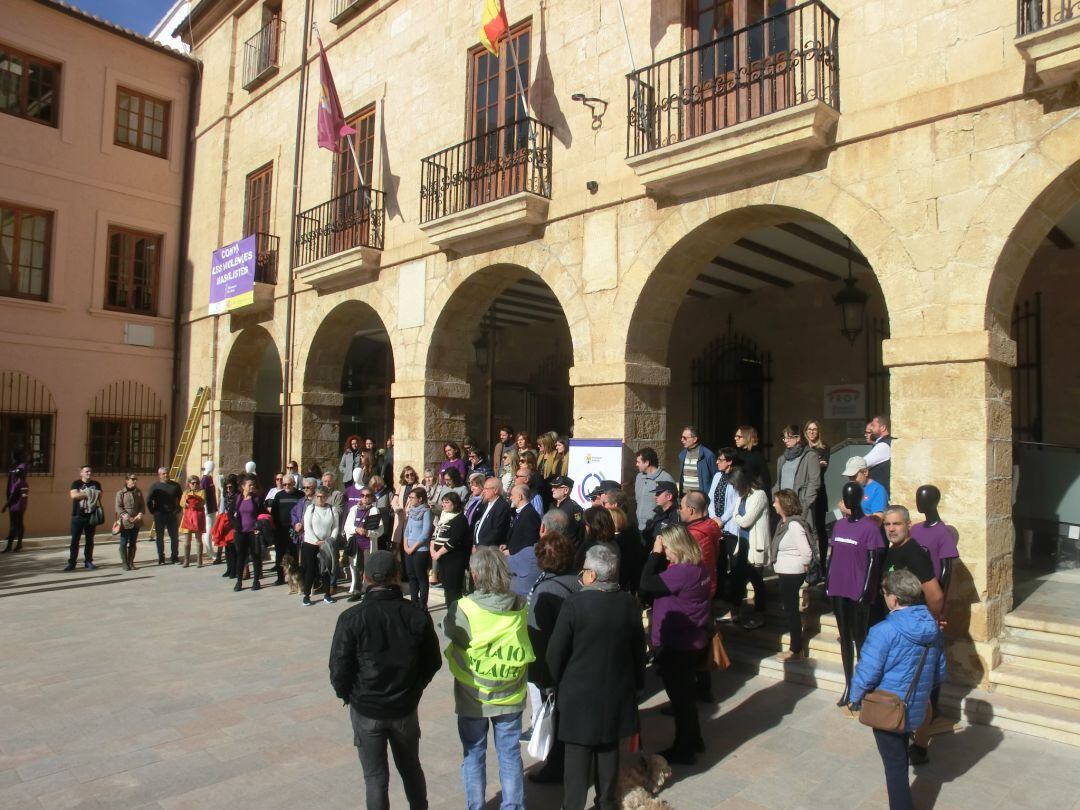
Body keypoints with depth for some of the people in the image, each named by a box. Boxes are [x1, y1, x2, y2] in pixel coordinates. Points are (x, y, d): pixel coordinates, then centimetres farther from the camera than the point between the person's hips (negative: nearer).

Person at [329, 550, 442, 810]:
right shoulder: (418, 617, -11)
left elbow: (339, 669, -14)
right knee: (411, 768, 23)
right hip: (405, 709, 2)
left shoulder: (351, 619, -18)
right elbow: (433, 662, -1)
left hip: (366, 710, -2)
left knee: (375, 776, 13)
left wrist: (348, 695, 6)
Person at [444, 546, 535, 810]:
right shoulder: (521, 606, -13)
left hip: (473, 698, -2)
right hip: (511, 697, 2)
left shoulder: (462, 609, -24)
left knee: (474, 755, 19)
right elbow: (528, 650, -3)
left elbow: (448, 631, -7)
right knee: (510, 754, 18)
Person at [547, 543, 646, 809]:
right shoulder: (629, 603, -6)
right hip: (617, 691, 4)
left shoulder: (574, 604, -20)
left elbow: (555, 652, -13)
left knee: (578, 752, 8)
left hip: (579, 692, -4)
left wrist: (558, 682, 5)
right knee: (609, 748, 19)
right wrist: (637, 682, 17)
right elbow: (639, 648, 4)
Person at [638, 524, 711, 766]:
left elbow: (646, 585, -26)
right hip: (692, 641, 10)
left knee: (680, 695, 6)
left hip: (676, 645, -9)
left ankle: (683, 750, 22)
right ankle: (692, 740, 39)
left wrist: (655, 553, -20)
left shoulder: (682, 572, -27)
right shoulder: (697, 567, 3)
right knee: (686, 692, 23)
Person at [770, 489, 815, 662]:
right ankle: (796, 647, 29)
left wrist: (803, 567, -9)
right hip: (785, 573, 9)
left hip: (792, 574, -9)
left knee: (791, 609, 1)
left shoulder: (794, 525, -21)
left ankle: (796, 650, 14)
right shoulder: (784, 522, 7)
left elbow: (807, 552, -24)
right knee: (790, 609, 17)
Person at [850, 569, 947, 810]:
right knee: (901, 758, 27)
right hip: (917, 710, 7)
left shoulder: (884, 631, -26)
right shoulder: (933, 627, -5)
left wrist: (855, 699, -4)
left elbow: (866, 673, -21)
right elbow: (940, 673, 8)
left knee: (895, 766, 10)